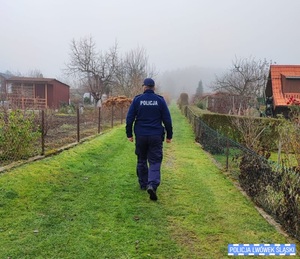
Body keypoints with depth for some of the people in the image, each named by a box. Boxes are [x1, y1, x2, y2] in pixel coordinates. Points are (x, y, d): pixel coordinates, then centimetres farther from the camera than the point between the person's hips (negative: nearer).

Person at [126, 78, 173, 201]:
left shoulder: (137, 99, 0)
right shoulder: (160, 100, 0)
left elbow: (129, 118, 0)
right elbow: (167, 119, 1)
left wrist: (129, 134, 8)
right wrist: (169, 135, 9)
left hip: (140, 135, 1)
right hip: (156, 136, -1)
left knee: (141, 161, 16)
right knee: (155, 162, 1)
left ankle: (143, 184, 26)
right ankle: (152, 185, -18)